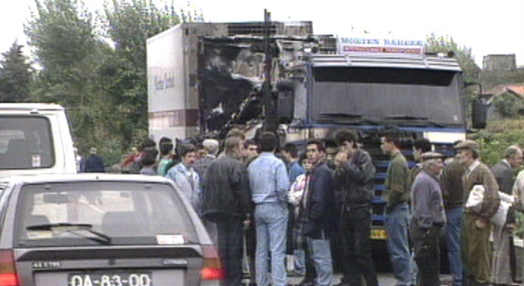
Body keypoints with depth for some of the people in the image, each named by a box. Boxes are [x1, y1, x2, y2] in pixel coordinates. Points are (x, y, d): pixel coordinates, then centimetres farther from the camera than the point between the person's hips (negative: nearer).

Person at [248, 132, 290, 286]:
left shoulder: (252, 165, 7)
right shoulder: (277, 163, -10)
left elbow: (248, 188, 6)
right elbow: (283, 187, -16)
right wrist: (284, 201, 0)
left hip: (258, 209, 6)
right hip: (275, 208, -6)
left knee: (261, 249, 10)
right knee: (277, 250, -6)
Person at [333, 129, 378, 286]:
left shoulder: (363, 157, -1)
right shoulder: (343, 160, 15)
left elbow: (362, 176, -16)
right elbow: (337, 185, 12)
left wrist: (346, 164, -11)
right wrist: (339, 168, -2)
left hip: (361, 207, -6)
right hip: (346, 207, 6)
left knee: (361, 250, -10)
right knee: (348, 251, 7)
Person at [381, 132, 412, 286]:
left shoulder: (397, 162, -15)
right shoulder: (397, 160, 16)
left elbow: (397, 189, -21)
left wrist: (389, 205, -11)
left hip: (396, 210, -10)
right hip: (397, 209, 10)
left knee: (399, 249, -6)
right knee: (394, 248, 14)